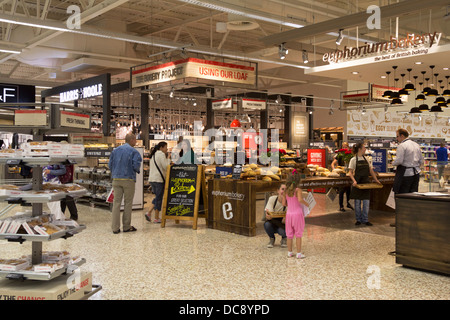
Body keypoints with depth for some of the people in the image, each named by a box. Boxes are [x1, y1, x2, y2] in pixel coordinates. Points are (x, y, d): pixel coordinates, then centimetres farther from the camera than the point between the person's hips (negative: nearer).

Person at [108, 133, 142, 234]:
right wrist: (138, 170, 8)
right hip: (128, 180, -4)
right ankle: (126, 226, 10)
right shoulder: (134, 152, -6)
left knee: (116, 202, 5)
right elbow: (136, 165, -14)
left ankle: (115, 227, 4)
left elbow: (110, 165, 10)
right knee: (128, 203, 5)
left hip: (116, 179, 4)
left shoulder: (115, 150, 11)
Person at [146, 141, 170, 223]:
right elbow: (166, 167, -15)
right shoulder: (161, 154, -11)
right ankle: (156, 218, 5)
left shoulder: (153, 155, 18)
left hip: (152, 179, 9)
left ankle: (149, 213, 7)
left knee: (157, 197, 18)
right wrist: (168, 159, 1)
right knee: (159, 198, 0)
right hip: (159, 179, -9)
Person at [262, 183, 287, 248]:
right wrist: (268, 215, -44)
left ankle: (284, 239, 8)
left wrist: (285, 219, -43)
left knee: (283, 231, -34)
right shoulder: (272, 199, -14)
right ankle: (271, 238, 2)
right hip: (272, 224, 1)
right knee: (267, 224, -32)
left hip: (282, 225, -1)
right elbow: (268, 216, -20)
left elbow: (284, 221, -19)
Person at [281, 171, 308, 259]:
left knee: (290, 234, 14)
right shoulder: (298, 190, -14)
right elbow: (300, 199, -30)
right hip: (298, 213, -4)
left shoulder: (286, 191, 0)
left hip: (289, 213, 4)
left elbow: (283, 203, 2)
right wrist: (306, 203, -11)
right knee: (298, 234, 5)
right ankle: (299, 253, 8)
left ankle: (289, 252, 21)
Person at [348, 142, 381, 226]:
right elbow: (350, 172, -7)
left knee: (366, 202, 1)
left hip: (366, 183, 4)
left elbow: (371, 170, 16)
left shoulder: (365, 159, 10)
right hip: (357, 184, -4)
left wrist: (376, 180, 8)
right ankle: (358, 219, 13)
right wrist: (354, 181, -22)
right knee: (357, 202, 3)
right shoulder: (353, 160, -4)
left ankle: (365, 220, 10)